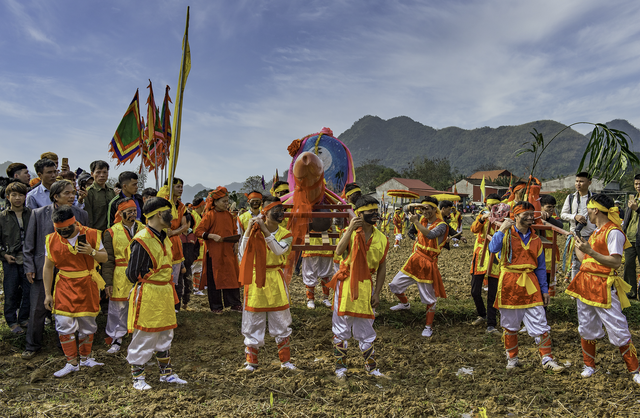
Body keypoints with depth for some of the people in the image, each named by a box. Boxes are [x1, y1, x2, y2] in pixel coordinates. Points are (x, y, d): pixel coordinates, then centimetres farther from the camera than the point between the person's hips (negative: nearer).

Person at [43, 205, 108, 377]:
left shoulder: (91, 235, -6)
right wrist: (47, 294, 2)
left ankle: (85, 358, 27)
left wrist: (92, 252, -20)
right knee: (64, 324, -4)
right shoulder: (52, 240, -3)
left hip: (88, 286, 0)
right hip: (65, 287, 0)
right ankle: (71, 362, 10)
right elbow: (48, 267, 4)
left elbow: (104, 258, 3)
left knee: (88, 323, 9)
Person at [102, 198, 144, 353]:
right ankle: (116, 338, 22)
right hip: (120, 279, -2)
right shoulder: (112, 233, -3)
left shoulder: (143, 229, 5)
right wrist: (108, 282, -6)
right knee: (118, 309, 7)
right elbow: (108, 260, -2)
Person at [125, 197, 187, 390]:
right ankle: (138, 378, 19)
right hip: (147, 296, -8)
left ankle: (166, 373, 30)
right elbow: (132, 273, -15)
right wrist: (146, 284, 1)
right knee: (144, 338, 3)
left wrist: (168, 290, 13)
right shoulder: (142, 240, -19)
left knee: (165, 335, 17)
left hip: (165, 294, 9)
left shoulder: (164, 238, 10)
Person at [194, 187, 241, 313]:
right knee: (214, 279, 2)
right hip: (214, 252, -5)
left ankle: (235, 304, 16)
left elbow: (234, 230, 19)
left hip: (229, 252, 5)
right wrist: (212, 236, -21)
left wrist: (235, 243, 5)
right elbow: (198, 231, -9)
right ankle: (216, 306, 14)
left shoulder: (229, 215, 10)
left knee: (232, 277, 6)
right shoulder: (210, 215, -8)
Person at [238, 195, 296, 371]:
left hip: (276, 283, 1)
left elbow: (278, 250, -19)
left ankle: (285, 360, 23)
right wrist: (249, 230, -18)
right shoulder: (254, 232, -1)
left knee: (281, 323, 9)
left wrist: (265, 230, -23)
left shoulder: (285, 234, 1)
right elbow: (243, 253, -13)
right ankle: (251, 361, 21)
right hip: (255, 280, -1)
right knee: (253, 323, 6)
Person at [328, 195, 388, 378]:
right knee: (342, 328, 7)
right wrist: (351, 229, -28)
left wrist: (377, 293, 2)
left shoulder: (381, 239, 2)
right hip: (346, 284, -2)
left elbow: (382, 268, 6)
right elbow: (339, 251, -25)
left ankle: (371, 367, 28)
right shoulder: (350, 232, -6)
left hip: (365, 286, 2)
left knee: (366, 330, 12)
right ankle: (340, 367, 22)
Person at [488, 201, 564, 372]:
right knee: (510, 324, 9)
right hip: (509, 283, -2)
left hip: (530, 284, 3)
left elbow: (541, 267, 13)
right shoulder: (506, 234, -2)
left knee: (540, 324, -1)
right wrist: (502, 229, -23)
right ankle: (512, 358, 24)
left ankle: (547, 359, 11)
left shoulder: (535, 239, 9)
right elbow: (493, 249, -22)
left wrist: (544, 289, 9)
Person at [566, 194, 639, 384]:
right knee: (586, 328, 13)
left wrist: (590, 251, -22)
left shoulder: (613, 232, -11)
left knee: (618, 330, -4)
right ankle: (589, 366, 25)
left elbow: (616, 262, -19)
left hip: (603, 286, -8)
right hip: (585, 282, 8)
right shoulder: (596, 231, 16)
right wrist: (578, 244, 26)